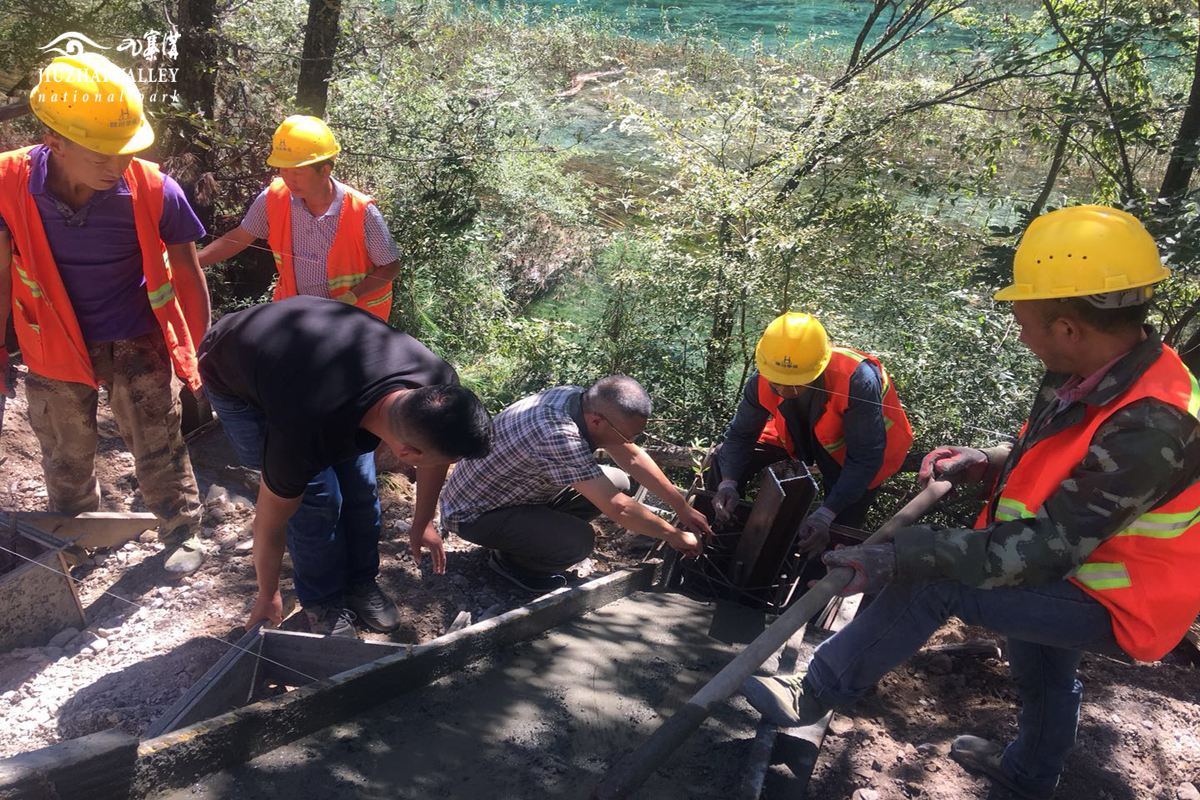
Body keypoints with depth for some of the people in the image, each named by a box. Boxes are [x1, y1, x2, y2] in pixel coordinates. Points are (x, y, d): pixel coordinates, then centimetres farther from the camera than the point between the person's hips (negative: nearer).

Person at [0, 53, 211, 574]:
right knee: (66, 460, 20)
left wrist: (201, 349, -2)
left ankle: (182, 532, 31)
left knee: (159, 451, 6)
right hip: (54, 346, 2)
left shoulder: (153, 189, -21)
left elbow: (187, 273, -7)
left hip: (137, 344, -2)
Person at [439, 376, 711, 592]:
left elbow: (632, 458, -1)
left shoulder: (584, 400, -13)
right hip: (474, 514, -8)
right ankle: (510, 559, 0)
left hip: (521, 490, 8)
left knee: (617, 482, -1)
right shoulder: (558, 436, -38)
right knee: (579, 541, -30)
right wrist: (673, 535, -18)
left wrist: (683, 508, 0)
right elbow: (617, 508, -33)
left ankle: (538, 533, 11)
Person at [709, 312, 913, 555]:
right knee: (725, 458, -10)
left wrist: (825, 514, -41)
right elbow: (740, 435, -16)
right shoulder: (762, 380, -29)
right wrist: (728, 484, -35)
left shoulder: (858, 381, -42)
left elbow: (865, 458, -35)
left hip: (854, 445, -3)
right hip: (801, 435, 4)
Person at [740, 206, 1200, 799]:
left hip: (1108, 606, -9)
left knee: (933, 580, -22)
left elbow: (1045, 549, -36)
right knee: (1042, 674, 31)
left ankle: (813, 697, -6)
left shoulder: (1149, 429, -37)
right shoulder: (1099, 373, -9)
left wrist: (897, 559, -39)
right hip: (1075, 560, 9)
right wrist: (985, 462, -7)